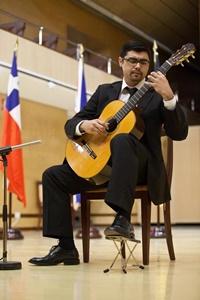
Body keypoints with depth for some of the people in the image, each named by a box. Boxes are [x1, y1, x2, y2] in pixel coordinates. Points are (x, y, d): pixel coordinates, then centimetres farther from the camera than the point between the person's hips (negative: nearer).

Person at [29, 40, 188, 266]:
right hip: (100, 161, 5)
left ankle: (123, 219, -44)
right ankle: (66, 247, -10)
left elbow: (179, 133, -9)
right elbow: (70, 124, 13)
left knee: (122, 140, -37)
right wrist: (84, 125, -12)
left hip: (140, 166, -5)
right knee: (53, 175, -11)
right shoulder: (105, 91, 16)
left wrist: (168, 96, -23)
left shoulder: (157, 95, 4)